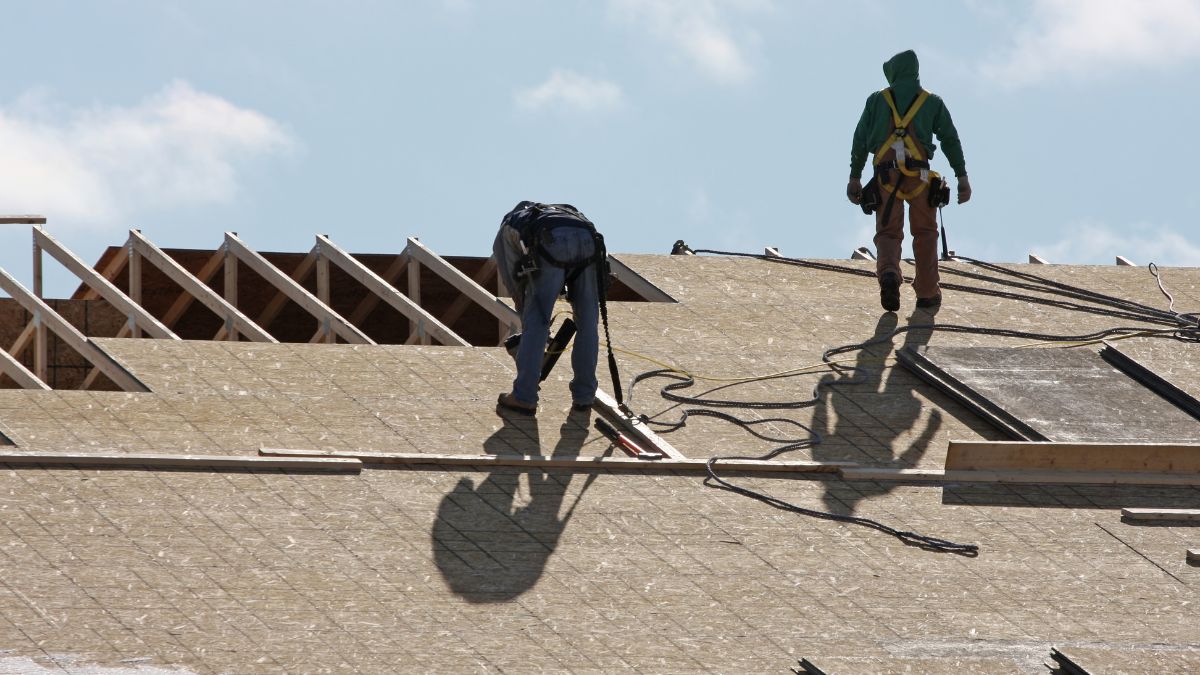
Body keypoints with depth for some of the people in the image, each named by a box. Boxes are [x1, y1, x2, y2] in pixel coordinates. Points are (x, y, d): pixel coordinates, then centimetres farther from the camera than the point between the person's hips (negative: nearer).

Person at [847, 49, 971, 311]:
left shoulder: (877, 100, 12)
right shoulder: (932, 103, 11)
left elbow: (860, 139, 8)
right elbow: (950, 139, 5)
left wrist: (854, 177, 10)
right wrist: (962, 177, 5)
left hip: (885, 175, 0)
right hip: (919, 176, 0)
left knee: (888, 234, 4)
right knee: (925, 233, 15)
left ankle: (888, 273, -27)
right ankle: (927, 292, 16)